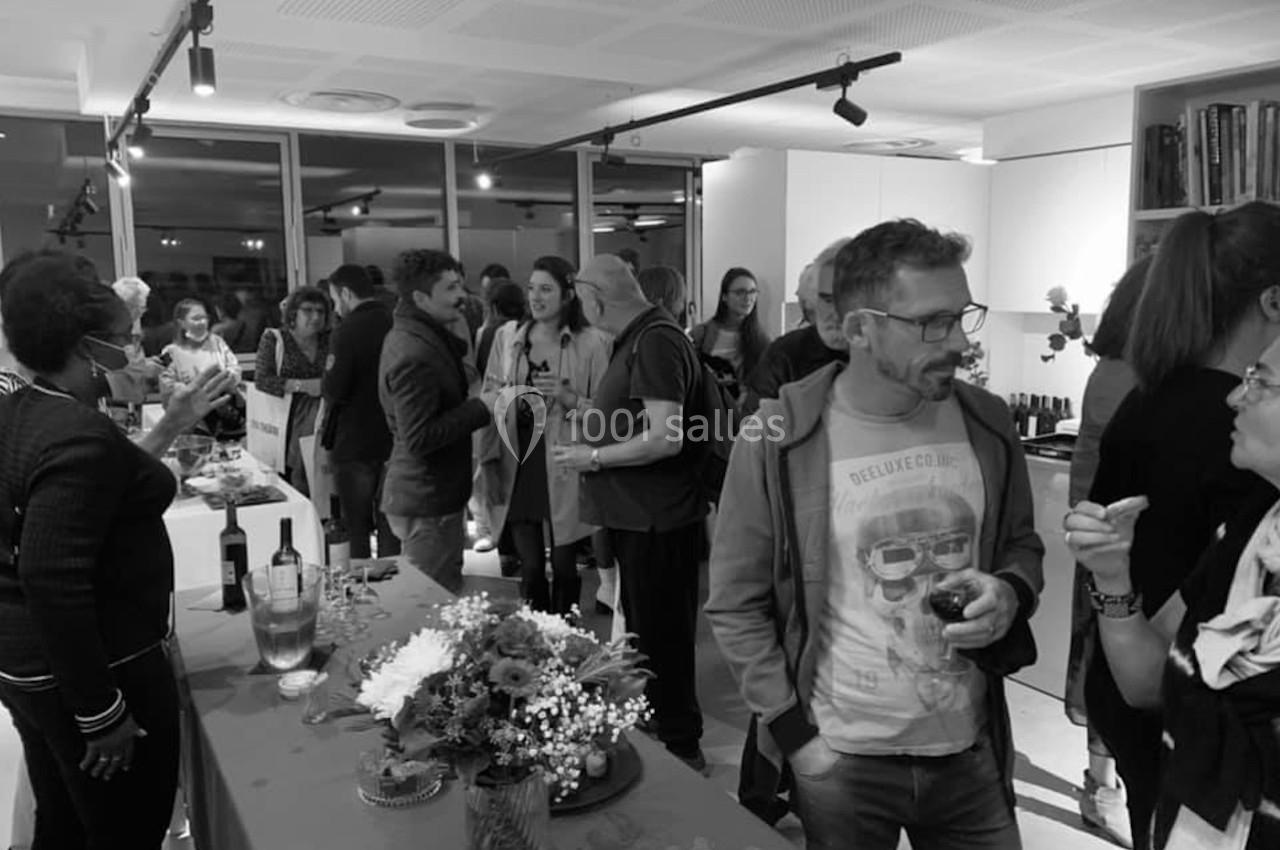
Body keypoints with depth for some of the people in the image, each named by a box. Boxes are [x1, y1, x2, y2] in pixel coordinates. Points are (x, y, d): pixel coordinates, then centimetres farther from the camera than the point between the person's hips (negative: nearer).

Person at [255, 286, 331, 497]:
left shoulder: (330, 341, 11)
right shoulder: (273, 340, 4)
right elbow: (261, 379, -6)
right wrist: (302, 385, -15)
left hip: (323, 420, 2)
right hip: (288, 421, -2)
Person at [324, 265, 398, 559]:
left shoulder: (348, 331, -16)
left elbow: (332, 391, -19)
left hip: (355, 445, -5)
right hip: (395, 442, 5)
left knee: (356, 527, 7)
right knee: (390, 525, 15)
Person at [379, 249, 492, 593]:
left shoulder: (426, 337, 10)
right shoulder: (413, 355, -22)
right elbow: (418, 438, -26)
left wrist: (467, 386, 4)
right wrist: (479, 407, -21)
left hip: (438, 496, 10)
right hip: (427, 506, -10)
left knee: (444, 598, 20)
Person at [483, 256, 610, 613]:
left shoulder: (591, 342, -6)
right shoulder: (507, 335, 5)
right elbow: (487, 397, 11)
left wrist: (568, 398, -19)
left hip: (564, 469, -2)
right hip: (518, 465, 3)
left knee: (564, 565, 8)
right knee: (530, 566, 8)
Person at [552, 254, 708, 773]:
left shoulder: (656, 341, -19)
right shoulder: (637, 339, 11)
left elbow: (665, 437, -26)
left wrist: (595, 458, -16)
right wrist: (581, 404, 10)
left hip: (657, 518, -10)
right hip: (637, 515, 10)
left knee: (662, 637, 3)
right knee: (646, 631, 21)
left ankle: (681, 748, 19)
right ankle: (655, 728, 38)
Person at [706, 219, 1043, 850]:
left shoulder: (986, 423, -3)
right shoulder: (778, 439, -15)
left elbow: (1022, 544, 12)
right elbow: (736, 603, -8)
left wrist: (1011, 594, -10)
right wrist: (798, 738, -11)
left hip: (970, 751, 4)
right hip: (839, 763, -3)